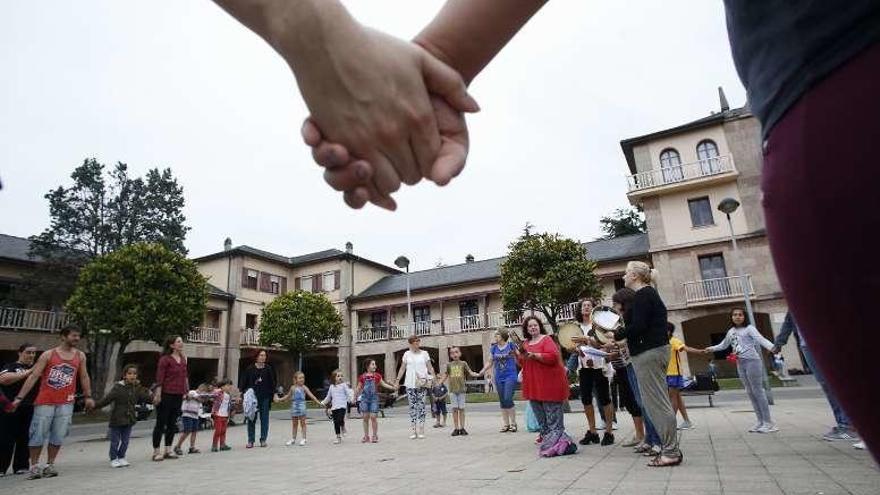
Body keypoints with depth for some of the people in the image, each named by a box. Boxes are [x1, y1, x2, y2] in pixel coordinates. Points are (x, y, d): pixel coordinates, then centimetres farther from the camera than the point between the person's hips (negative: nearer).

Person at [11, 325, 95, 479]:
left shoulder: (80, 356, 6)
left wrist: (88, 396, 10)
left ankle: (49, 465, 16)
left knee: (58, 436, 3)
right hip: (44, 402, -2)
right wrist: (19, 398, -10)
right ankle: (34, 466, 16)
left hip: (66, 403, 2)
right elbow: (33, 377, -5)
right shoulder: (48, 355, -3)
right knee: (38, 435, 2)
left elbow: (84, 377, 13)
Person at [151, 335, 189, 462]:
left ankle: (168, 450, 20)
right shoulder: (165, 359, -9)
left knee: (172, 423, 12)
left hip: (178, 395, 7)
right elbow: (159, 378, -13)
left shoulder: (183, 359, 11)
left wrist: (187, 391, 14)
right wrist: (158, 394, -17)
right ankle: (156, 451, 11)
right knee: (161, 423, 2)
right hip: (166, 394, -7)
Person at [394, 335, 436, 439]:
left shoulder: (424, 354, 5)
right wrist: (397, 381, 5)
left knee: (421, 405, -2)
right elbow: (402, 369, 11)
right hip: (410, 384, 1)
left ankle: (421, 429, 3)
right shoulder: (407, 354, 8)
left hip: (421, 384, -1)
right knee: (412, 406, 2)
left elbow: (430, 368, 4)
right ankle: (414, 429, 7)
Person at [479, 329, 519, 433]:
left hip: (510, 376, -4)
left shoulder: (511, 345, -4)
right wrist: (483, 371, -6)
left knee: (508, 399, -11)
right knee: (502, 401, 8)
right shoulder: (493, 348, 8)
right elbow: (490, 362, 10)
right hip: (499, 378, 5)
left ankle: (513, 423, 5)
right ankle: (505, 424, 19)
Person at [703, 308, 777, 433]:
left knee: (757, 390, -6)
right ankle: (760, 421, 14)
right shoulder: (731, 332, 15)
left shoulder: (749, 329, -3)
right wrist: (711, 348, 28)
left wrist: (772, 347, -37)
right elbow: (723, 345, 30)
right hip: (740, 363, 7)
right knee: (750, 392, 8)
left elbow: (761, 340, -20)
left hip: (752, 361, -7)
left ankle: (768, 422, -1)